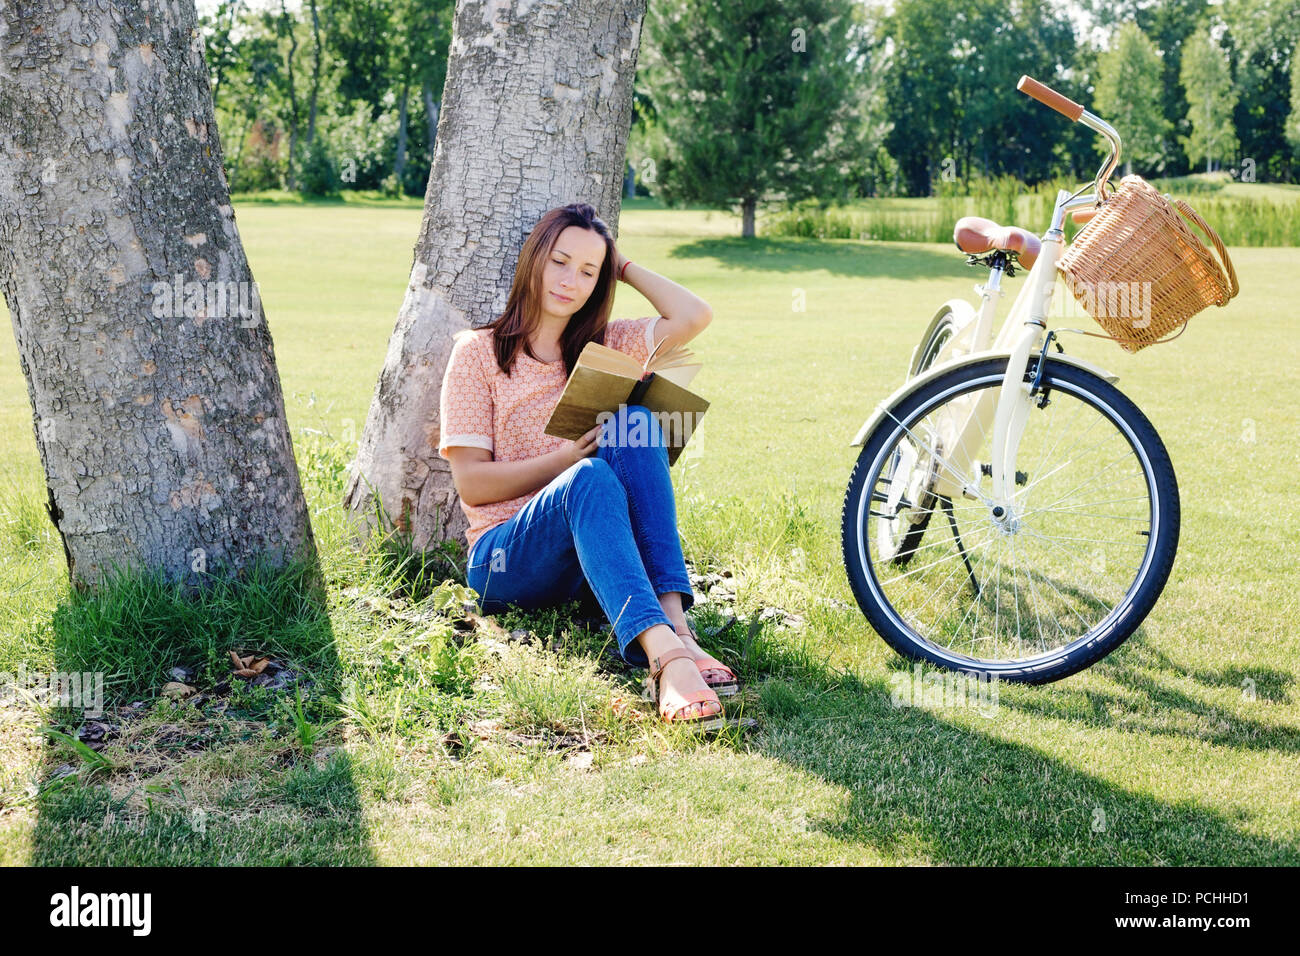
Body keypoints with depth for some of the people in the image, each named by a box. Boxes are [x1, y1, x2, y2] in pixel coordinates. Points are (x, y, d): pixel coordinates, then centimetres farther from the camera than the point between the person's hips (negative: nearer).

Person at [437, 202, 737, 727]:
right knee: (589, 479, -35)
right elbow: (471, 483, -3)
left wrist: (623, 265, 9)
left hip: (592, 552, 4)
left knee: (636, 422, -24)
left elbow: (694, 316, -1)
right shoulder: (478, 352, 5)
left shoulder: (605, 345, 17)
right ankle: (666, 654, -57)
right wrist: (566, 460, -15)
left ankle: (674, 621, -39)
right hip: (507, 558, -3)